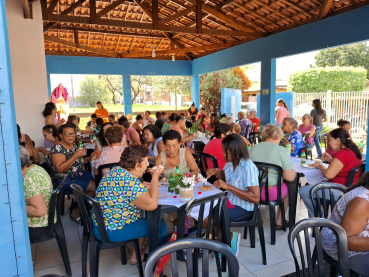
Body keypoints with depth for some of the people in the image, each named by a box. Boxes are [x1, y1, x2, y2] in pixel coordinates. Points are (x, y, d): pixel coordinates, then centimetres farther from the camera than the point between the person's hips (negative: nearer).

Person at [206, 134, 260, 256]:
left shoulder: (248, 168, -24)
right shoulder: (230, 162, -1)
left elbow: (256, 198, -28)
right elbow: (225, 176, 22)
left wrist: (228, 186, -29)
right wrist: (216, 172, -2)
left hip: (245, 209, -8)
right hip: (231, 202, 8)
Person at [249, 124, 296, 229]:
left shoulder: (252, 148, 3)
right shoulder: (281, 150, -9)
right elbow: (290, 177, -12)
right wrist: (292, 170, 9)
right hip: (272, 193, -4)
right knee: (290, 187, 23)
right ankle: (279, 221, 30)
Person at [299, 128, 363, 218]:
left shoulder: (342, 153, -22)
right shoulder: (353, 151, 10)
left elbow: (328, 174, -25)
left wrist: (320, 165, -8)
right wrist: (330, 160, 13)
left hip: (340, 190, -11)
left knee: (303, 191, -8)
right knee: (310, 185, 26)